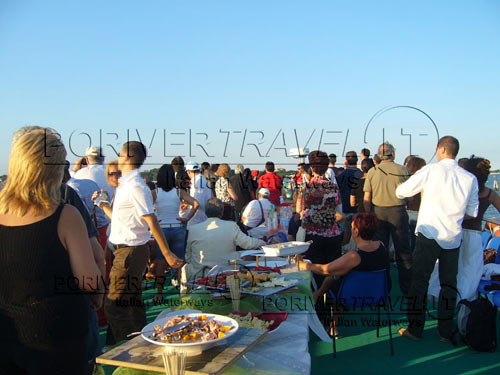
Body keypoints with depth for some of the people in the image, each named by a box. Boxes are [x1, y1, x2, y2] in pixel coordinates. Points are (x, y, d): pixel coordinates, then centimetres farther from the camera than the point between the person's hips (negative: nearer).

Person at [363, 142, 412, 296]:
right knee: (403, 251, 7)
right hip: (398, 211, -2)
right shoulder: (403, 170, -4)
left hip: (378, 212, 2)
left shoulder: (372, 172, 0)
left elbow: (366, 199, 0)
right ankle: (407, 287, 14)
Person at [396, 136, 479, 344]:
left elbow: (400, 192, 1)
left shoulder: (430, 171, -6)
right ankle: (446, 331, 19)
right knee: (449, 284, 12)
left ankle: (415, 329, 10)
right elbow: (472, 213, 11)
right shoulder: (470, 178, 4)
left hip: (429, 234, -3)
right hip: (453, 238, 3)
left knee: (419, 281, 5)